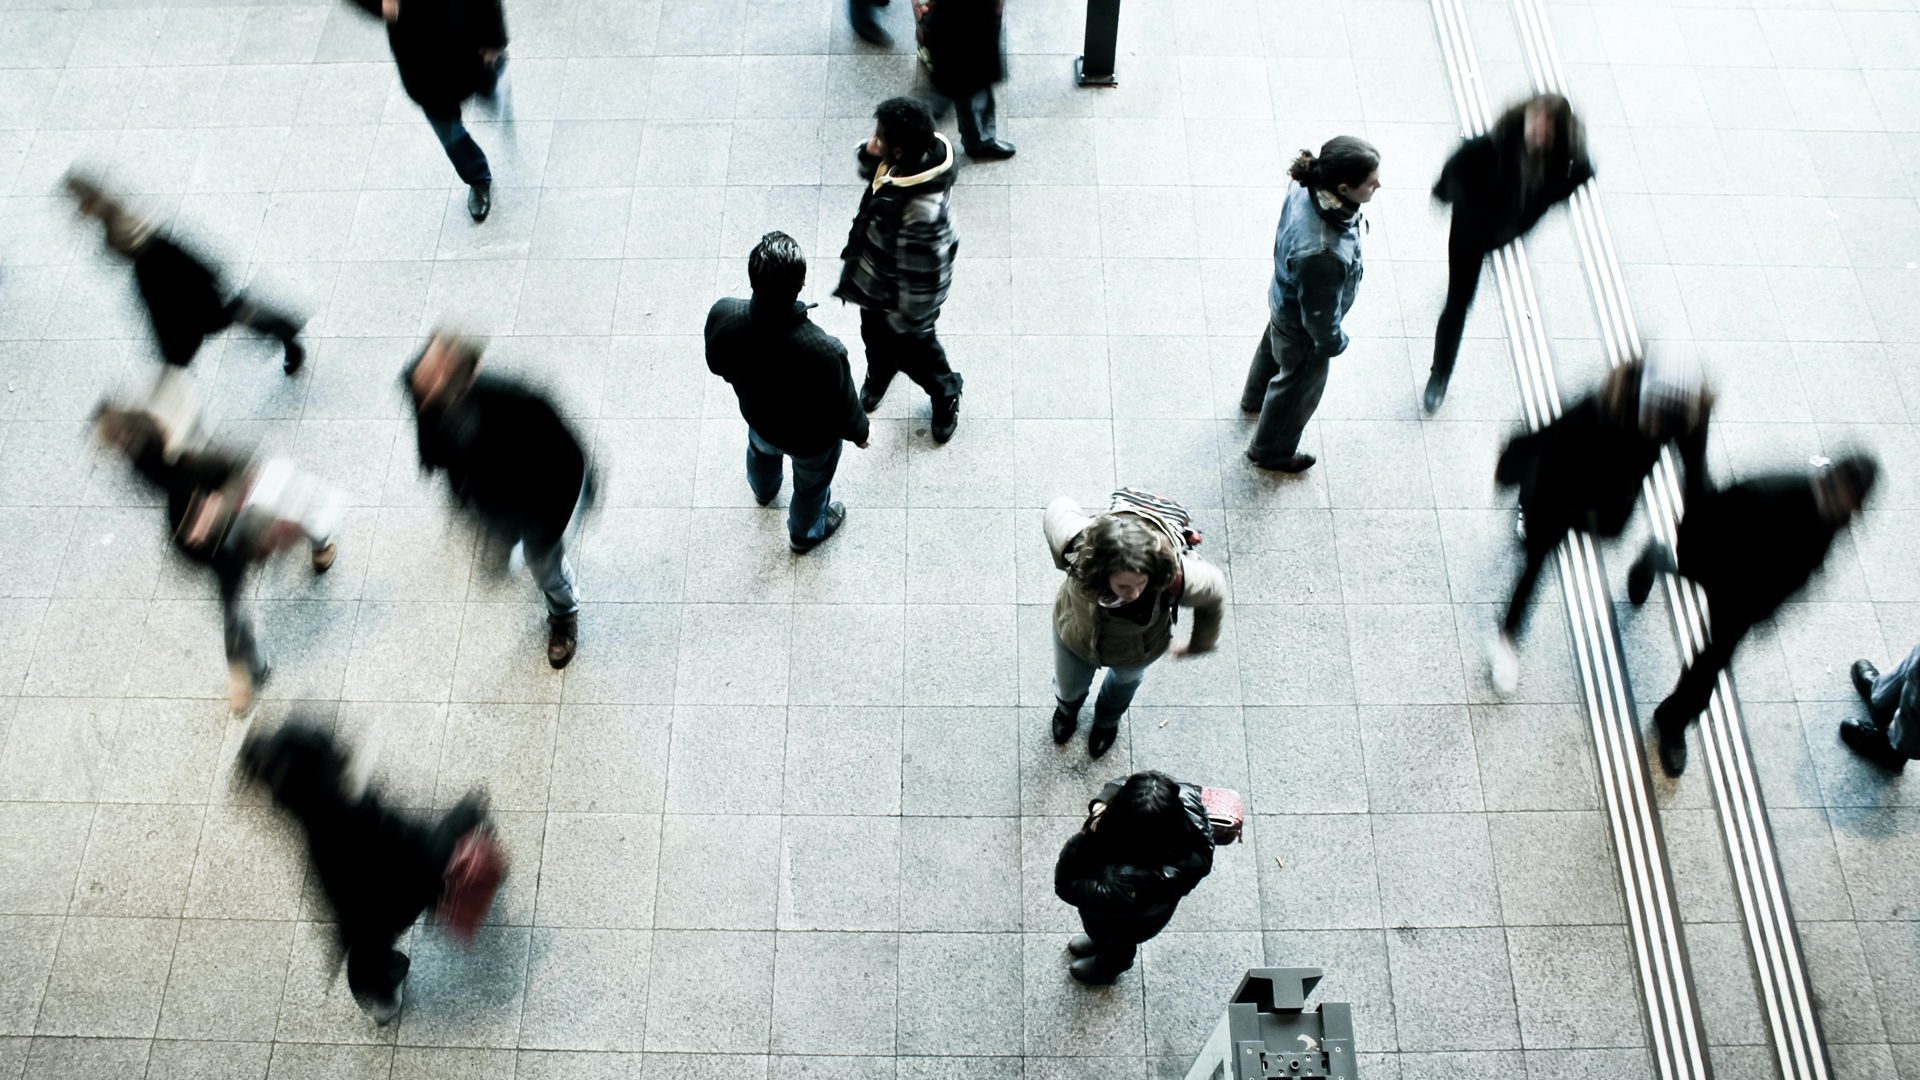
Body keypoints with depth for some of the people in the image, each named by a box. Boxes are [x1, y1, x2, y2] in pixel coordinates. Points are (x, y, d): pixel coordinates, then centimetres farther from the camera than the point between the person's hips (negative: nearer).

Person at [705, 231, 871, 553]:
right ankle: (805, 533, 64)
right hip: (811, 439, -3)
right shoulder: (825, 352, -47)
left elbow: (717, 366, -11)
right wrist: (859, 432, -2)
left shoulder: (722, 316, -35)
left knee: (761, 451, 40)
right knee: (811, 485, 32)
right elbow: (844, 413, -26)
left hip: (757, 415, 4)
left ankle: (763, 490, 75)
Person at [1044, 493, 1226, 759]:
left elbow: (1214, 592, -22)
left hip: (1136, 652, 0)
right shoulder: (1079, 545, -46)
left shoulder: (1175, 577, -47)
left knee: (1125, 678, 38)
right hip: (1075, 637, 0)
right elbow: (1060, 508, -22)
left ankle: (1108, 720, 75)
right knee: (1069, 687, 34)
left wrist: (1199, 645, -3)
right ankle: (1067, 709, 74)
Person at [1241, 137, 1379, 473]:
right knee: (1299, 387, 23)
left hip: (1283, 298, 7)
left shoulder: (1306, 188, -26)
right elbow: (1320, 314, -30)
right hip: (1302, 330, -7)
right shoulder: (1321, 255, -49)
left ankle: (1255, 398, 71)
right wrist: (1333, 342, -9)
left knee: (1273, 348, 37)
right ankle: (1271, 451, 52)